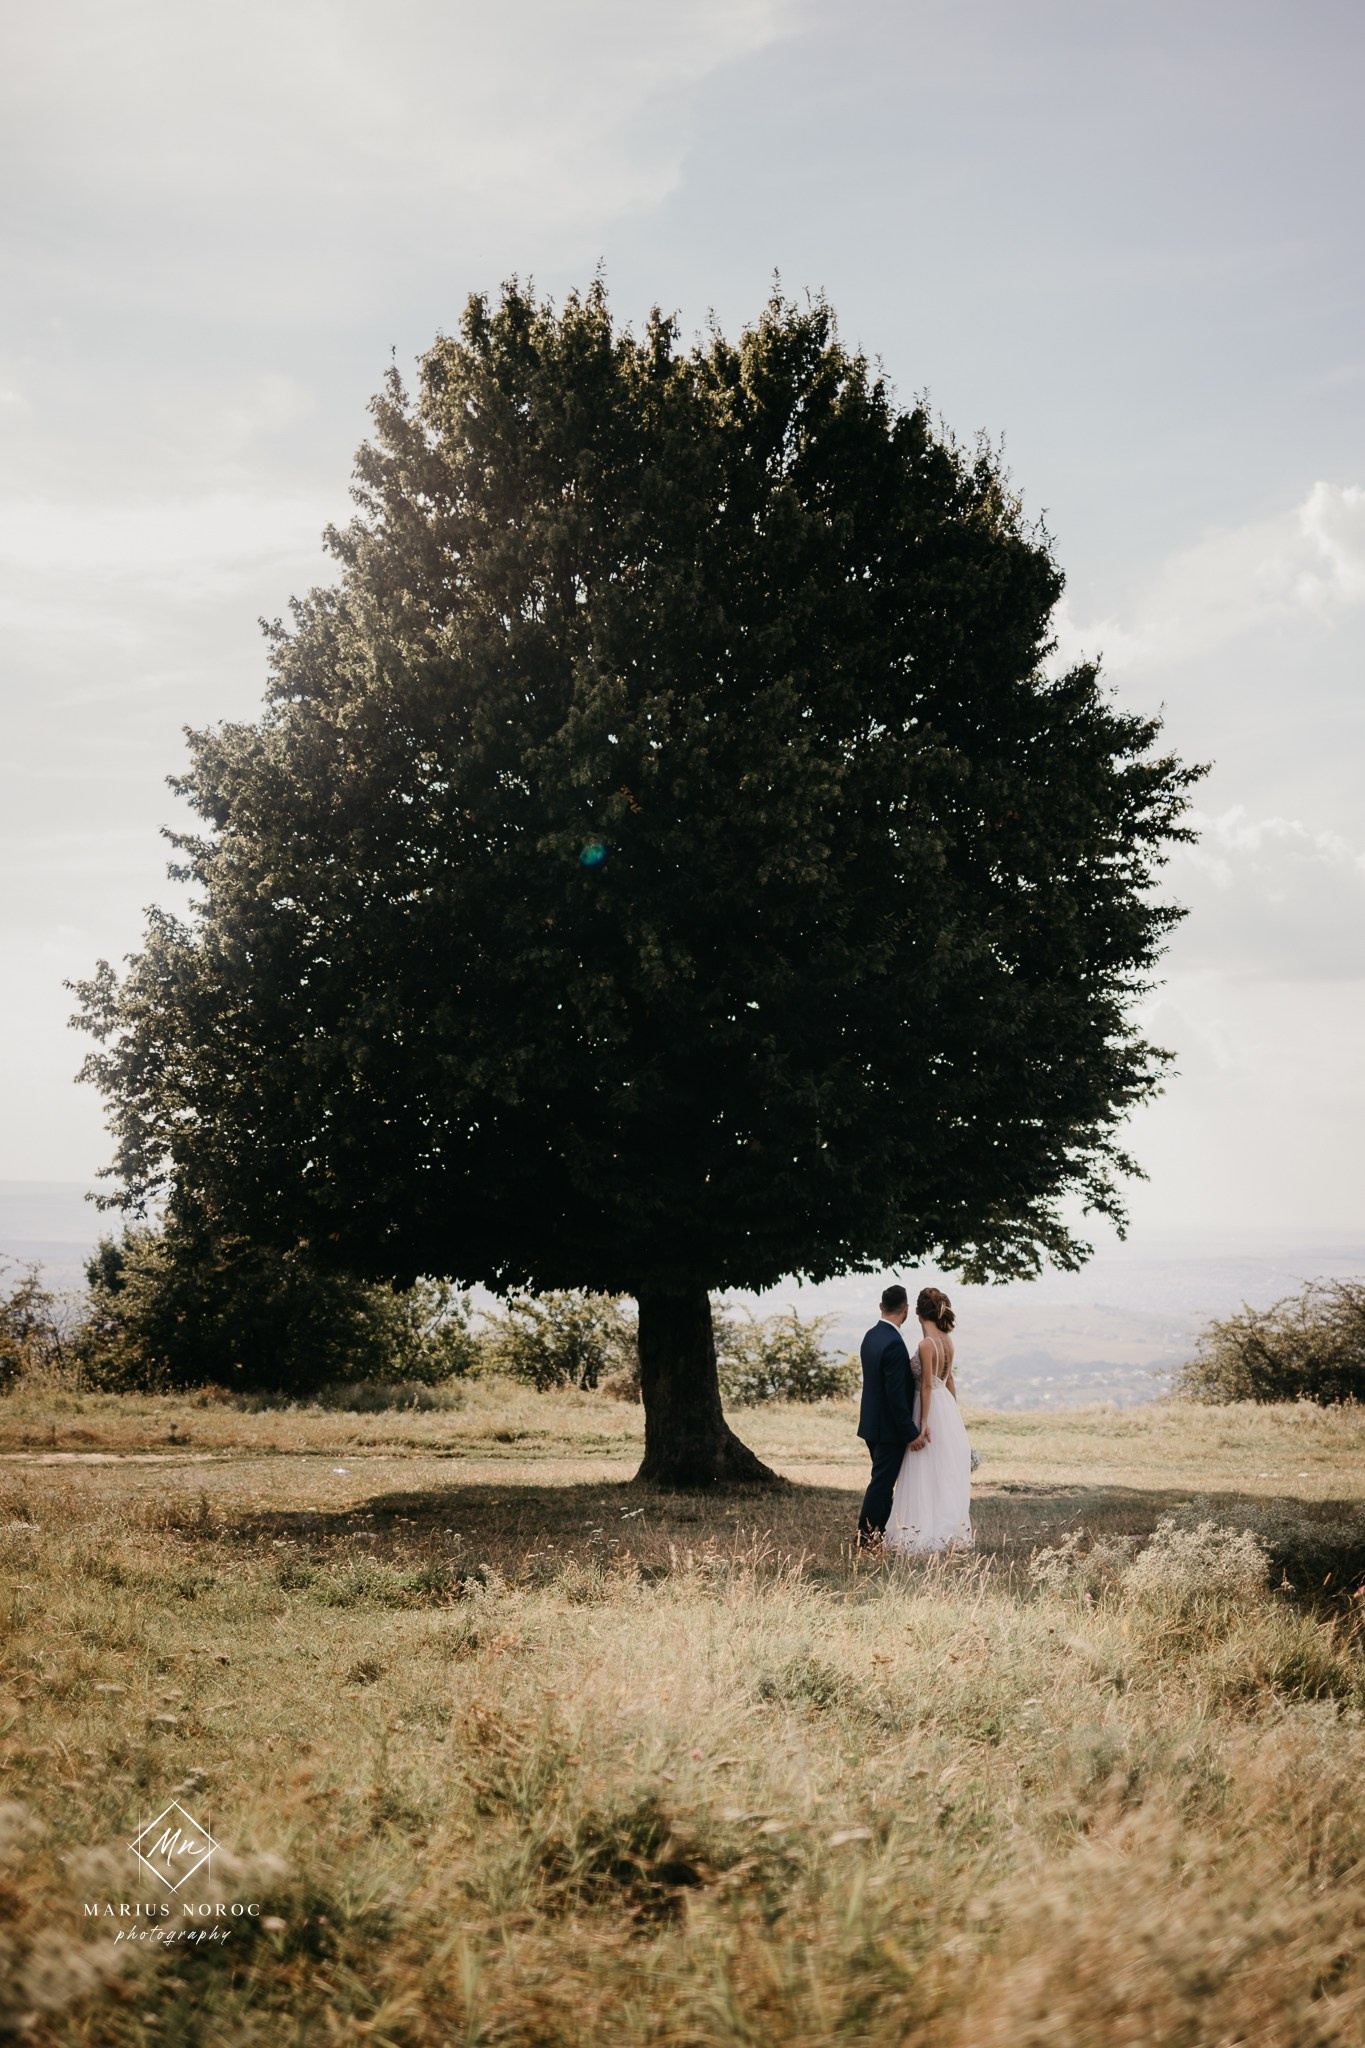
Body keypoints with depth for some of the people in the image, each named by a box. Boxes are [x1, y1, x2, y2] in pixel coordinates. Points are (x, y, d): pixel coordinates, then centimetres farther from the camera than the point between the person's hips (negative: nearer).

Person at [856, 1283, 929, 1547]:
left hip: (872, 1424, 9)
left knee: (884, 1481, 19)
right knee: (881, 1482, 0)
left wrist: (909, 1370, -1)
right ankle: (866, 1538, 5)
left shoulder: (871, 1336, 6)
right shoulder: (894, 1344, -24)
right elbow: (895, 1394, -24)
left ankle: (881, 1532, 28)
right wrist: (911, 1433, -19)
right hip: (889, 1427, -9)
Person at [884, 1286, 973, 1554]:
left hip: (933, 1409, -8)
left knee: (929, 1475, -1)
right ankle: (951, 1530, 21)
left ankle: (929, 1533, 2)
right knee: (948, 1475, 14)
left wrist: (923, 1424, -15)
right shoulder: (947, 1340, 5)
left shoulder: (926, 1344, -20)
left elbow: (927, 1386, -19)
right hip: (948, 1407, 8)